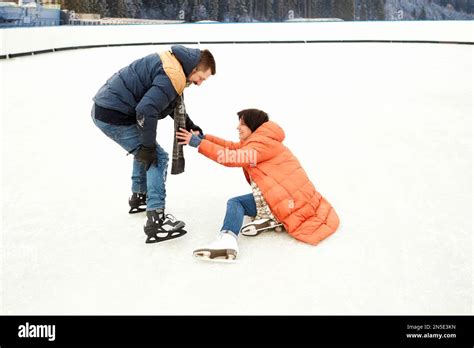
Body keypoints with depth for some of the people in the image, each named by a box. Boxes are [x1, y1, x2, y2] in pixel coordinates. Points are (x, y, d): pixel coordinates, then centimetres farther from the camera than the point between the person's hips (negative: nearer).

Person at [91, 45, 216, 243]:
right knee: (157, 158, -8)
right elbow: (146, 110, -30)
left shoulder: (173, 63, 10)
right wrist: (148, 145, -19)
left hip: (105, 107, 10)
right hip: (113, 116, -10)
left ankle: (138, 197, 44)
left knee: (145, 150, 29)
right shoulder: (172, 77, -22)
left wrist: (191, 127, 11)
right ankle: (155, 219, -11)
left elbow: (175, 106, 20)